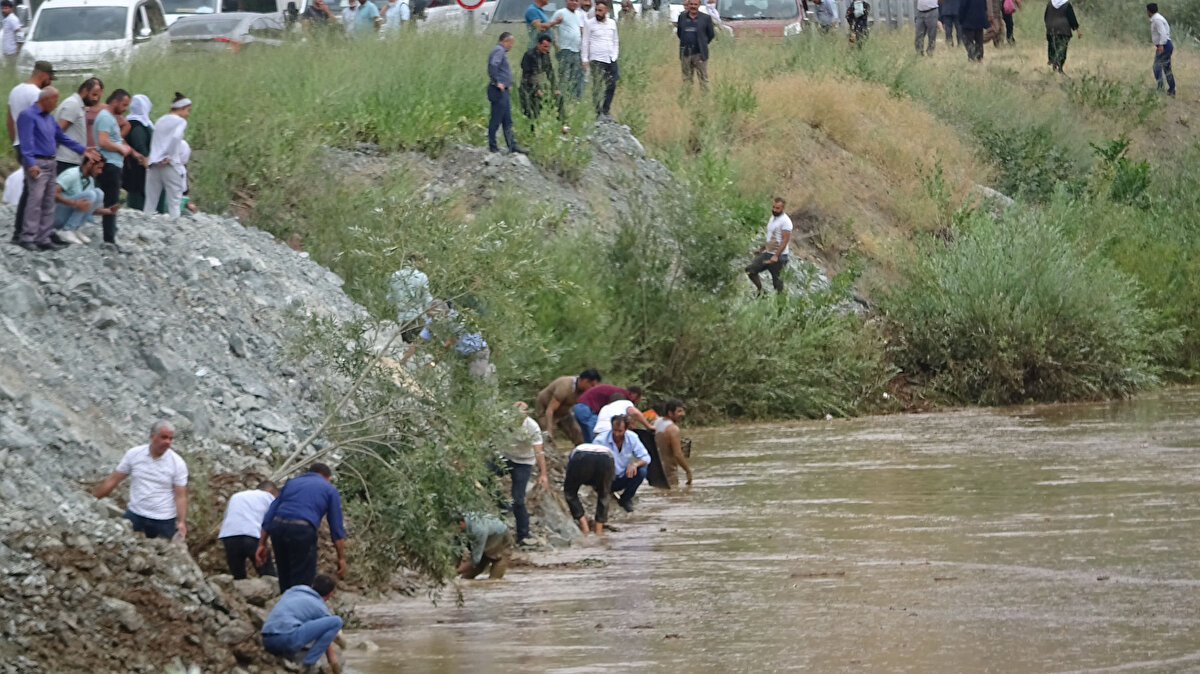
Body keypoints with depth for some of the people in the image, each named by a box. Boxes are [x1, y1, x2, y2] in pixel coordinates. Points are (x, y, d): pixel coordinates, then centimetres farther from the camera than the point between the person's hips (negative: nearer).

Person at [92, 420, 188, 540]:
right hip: (135, 515, 2)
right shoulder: (133, 455, -1)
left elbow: (180, 496, -6)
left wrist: (181, 522, -19)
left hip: (164, 521, -1)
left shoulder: (177, 463, -6)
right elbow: (112, 481, 6)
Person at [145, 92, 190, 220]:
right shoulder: (180, 121, -4)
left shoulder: (161, 120, 19)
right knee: (174, 202, -2)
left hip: (153, 165, 6)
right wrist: (169, 157, -14)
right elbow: (176, 137, -20)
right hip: (170, 166, -6)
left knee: (150, 202, 7)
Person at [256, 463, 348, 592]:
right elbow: (336, 527, 10)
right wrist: (341, 557, 13)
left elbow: (270, 515, 18)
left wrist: (262, 544, 16)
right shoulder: (330, 490, 16)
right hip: (302, 531, -4)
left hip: (278, 528, 4)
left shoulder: (291, 483, 27)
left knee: (285, 583, 16)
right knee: (304, 583, 1)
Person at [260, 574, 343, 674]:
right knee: (336, 621, 0)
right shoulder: (321, 609, 14)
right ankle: (308, 663, -7)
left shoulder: (291, 591, 29)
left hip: (267, 641, 7)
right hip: (288, 639, -7)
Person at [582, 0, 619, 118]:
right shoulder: (589, 23, 1)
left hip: (611, 59, 4)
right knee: (597, 88, -6)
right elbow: (585, 42, 1)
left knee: (611, 86, 4)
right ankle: (598, 112, -4)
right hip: (597, 60, -4)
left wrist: (615, 55, 11)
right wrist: (585, 59, -4)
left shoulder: (612, 23, 12)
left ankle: (605, 111, 13)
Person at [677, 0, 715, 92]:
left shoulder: (706, 18, -1)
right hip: (685, 54, 3)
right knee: (686, 78, 9)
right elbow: (679, 33, 18)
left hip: (699, 54, -3)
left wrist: (702, 45, 9)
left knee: (703, 78, -3)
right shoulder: (682, 17, 7)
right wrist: (685, 42, 13)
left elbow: (711, 35, 7)